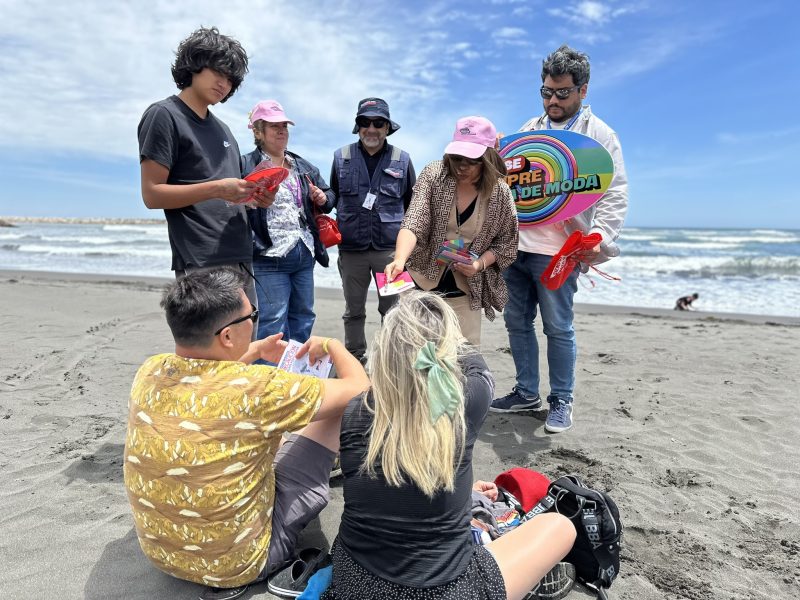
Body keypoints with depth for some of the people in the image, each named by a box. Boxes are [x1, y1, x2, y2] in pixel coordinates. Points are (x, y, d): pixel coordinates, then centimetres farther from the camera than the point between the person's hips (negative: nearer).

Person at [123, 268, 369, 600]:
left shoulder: (150, 371, -12)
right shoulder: (256, 389, -31)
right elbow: (359, 389, -16)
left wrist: (254, 352, 13)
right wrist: (331, 345, 1)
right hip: (236, 564, -6)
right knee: (334, 412, 3)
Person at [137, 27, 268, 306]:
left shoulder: (222, 129, 22)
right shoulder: (163, 115, -2)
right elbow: (152, 194, -10)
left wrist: (255, 196, 0)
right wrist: (217, 189, -20)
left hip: (241, 259, 8)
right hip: (200, 265, -8)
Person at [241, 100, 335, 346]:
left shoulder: (304, 167, 17)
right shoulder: (245, 165, -4)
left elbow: (329, 195, 23)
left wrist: (323, 199, 1)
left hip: (305, 255, 7)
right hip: (269, 258, -7)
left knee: (303, 319, 15)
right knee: (273, 324, -6)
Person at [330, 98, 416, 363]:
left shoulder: (402, 159, 5)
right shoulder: (341, 157, 6)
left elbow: (412, 203, 11)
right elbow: (333, 196, 15)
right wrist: (333, 228, 8)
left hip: (391, 248, -1)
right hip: (351, 249, 1)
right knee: (354, 311, 11)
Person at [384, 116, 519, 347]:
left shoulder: (500, 193, -7)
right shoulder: (433, 175, -11)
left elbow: (506, 242, 3)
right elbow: (413, 223, -21)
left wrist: (480, 264, -16)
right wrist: (399, 260, -39)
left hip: (464, 292, 1)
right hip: (421, 283, -1)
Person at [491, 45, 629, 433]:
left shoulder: (599, 135, 0)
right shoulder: (530, 129, 16)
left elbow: (615, 195, -7)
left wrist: (600, 238, -21)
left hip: (558, 252, -5)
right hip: (515, 243, 6)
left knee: (558, 329, 1)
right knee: (517, 321, 11)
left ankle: (561, 401, 17)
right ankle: (526, 393, 26)